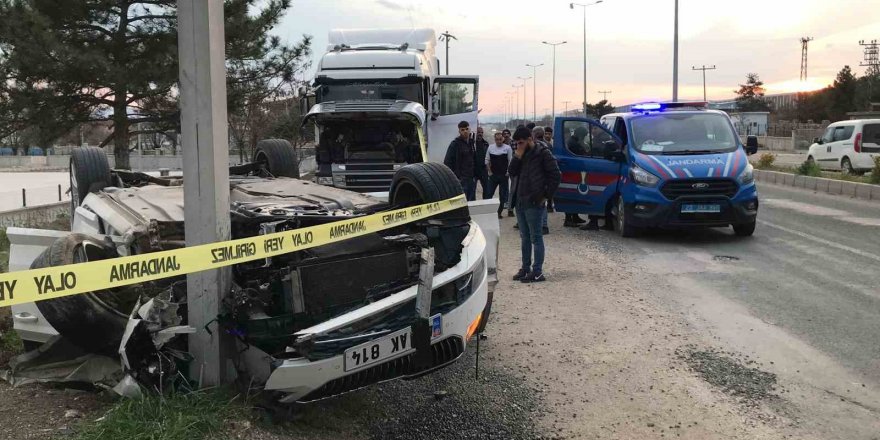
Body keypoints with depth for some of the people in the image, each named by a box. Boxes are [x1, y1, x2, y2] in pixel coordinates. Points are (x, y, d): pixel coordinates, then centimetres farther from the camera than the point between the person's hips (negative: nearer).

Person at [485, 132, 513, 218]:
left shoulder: (507, 148, -4)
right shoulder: (490, 147, 2)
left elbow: (510, 161, -2)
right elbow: (487, 160, 8)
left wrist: (508, 172, -8)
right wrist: (489, 171, 2)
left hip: (504, 175, -1)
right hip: (493, 175, 1)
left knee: (503, 195, 6)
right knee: (489, 193, -2)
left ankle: (499, 212, 16)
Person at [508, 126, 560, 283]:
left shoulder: (543, 153, -9)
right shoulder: (522, 154, 14)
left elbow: (555, 176, -12)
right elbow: (512, 172, 6)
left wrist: (547, 196, -12)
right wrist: (518, 156, -6)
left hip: (534, 203, -8)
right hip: (520, 202, 8)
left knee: (535, 237, -3)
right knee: (525, 237, 15)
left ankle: (537, 272, 0)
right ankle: (525, 268, 24)